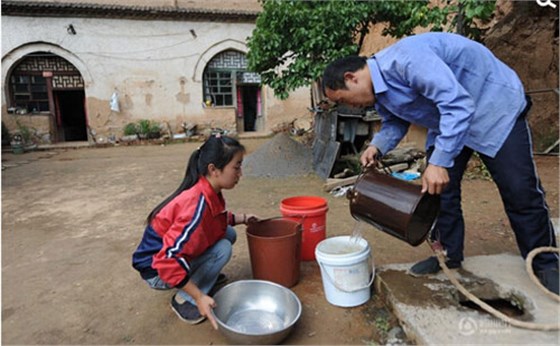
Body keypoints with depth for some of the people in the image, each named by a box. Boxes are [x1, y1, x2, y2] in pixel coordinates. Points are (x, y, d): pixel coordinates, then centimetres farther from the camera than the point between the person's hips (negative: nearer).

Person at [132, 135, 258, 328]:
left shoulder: (208, 193, -8)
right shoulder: (197, 204, -34)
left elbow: (216, 220, 16)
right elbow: (169, 261, -36)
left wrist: (241, 218, 3)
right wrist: (200, 297, -32)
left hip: (176, 254, 8)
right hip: (157, 269, -8)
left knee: (228, 233, -1)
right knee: (223, 248, -19)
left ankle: (204, 275, 15)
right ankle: (184, 300, -5)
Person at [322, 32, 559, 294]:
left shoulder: (405, 59, -34)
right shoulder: (378, 89, -5)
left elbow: (458, 105, -37)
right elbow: (395, 122, 8)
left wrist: (439, 162, -40)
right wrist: (377, 146, -13)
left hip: (495, 104, -8)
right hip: (445, 119, 8)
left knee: (519, 191, -2)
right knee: (437, 190, 3)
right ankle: (448, 255, 19)